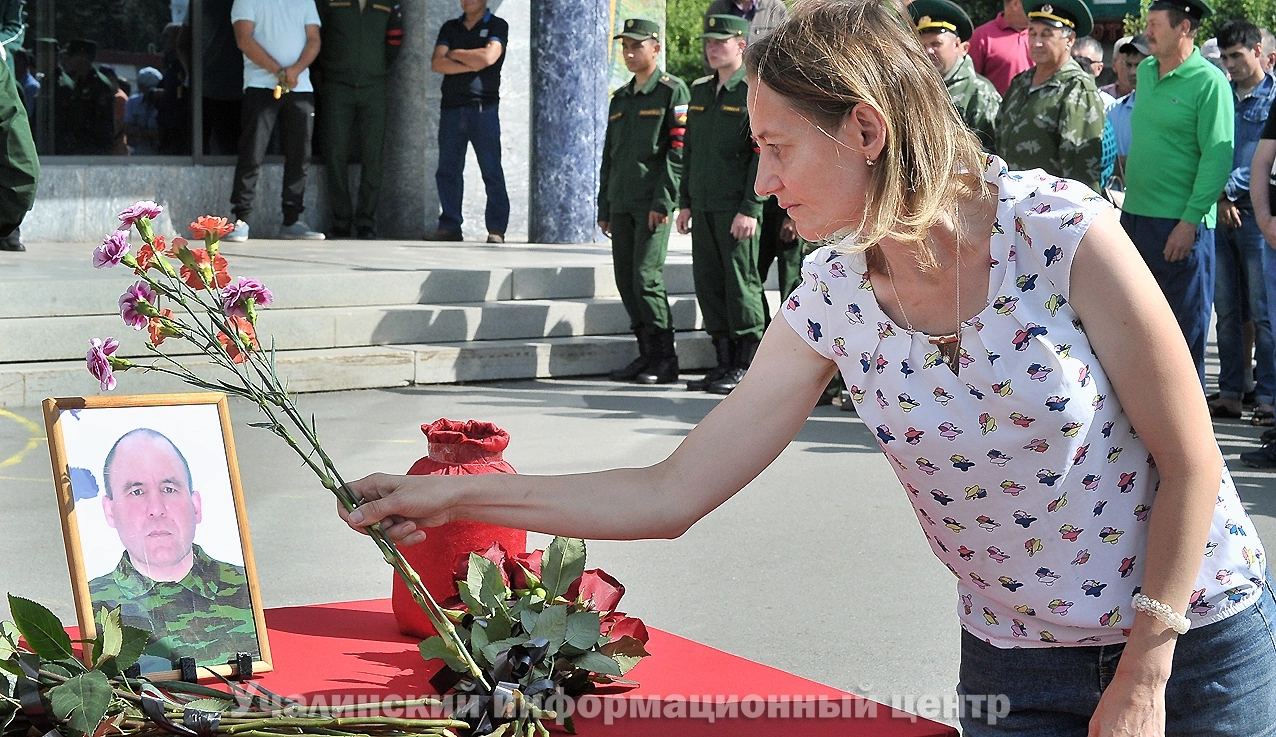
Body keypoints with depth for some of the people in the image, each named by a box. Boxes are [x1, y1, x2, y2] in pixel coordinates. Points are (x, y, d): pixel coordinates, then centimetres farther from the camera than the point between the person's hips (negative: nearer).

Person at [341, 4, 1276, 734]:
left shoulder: (1059, 230, -21)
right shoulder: (832, 302, -8)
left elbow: (1189, 462, -14)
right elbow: (671, 495, -8)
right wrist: (456, 496, -12)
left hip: (1195, 638, -3)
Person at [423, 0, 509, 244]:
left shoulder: (497, 26, 4)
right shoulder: (450, 28, 16)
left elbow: (488, 57, -13)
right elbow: (437, 63, 3)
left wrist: (454, 54, 0)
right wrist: (471, 65, -7)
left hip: (483, 107, -4)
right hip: (451, 107, 4)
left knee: (492, 171, -6)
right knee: (447, 171, 4)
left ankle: (496, 229, -4)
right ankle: (450, 226, 9)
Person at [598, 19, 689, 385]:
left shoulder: (672, 91, -3)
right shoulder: (620, 98, 19)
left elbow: (679, 151, -11)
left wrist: (662, 202, -17)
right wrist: (604, 207, 18)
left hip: (653, 203, -7)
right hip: (622, 204, 8)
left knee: (646, 277, -12)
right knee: (626, 279, 6)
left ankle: (666, 360, -5)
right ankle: (647, 354, 14)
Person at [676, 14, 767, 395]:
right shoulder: (700, 91, 16)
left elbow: (763, 154, -12)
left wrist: (750, 209, -17)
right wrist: (685, 202, 15)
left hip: (736, 209, -7)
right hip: (703, 207, 7)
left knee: (741, 284, -3)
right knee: (708, 283, 8)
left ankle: (746, 367, 3)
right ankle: (724, 363, 16)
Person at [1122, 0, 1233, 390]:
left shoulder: (1209, 82, -11)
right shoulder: (1145, 72, 11)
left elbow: (1218, 157, -15)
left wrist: (1190, 221, -19)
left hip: (1181, 223, -7)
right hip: (1134, 214, 7)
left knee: (1185, 321, 1)